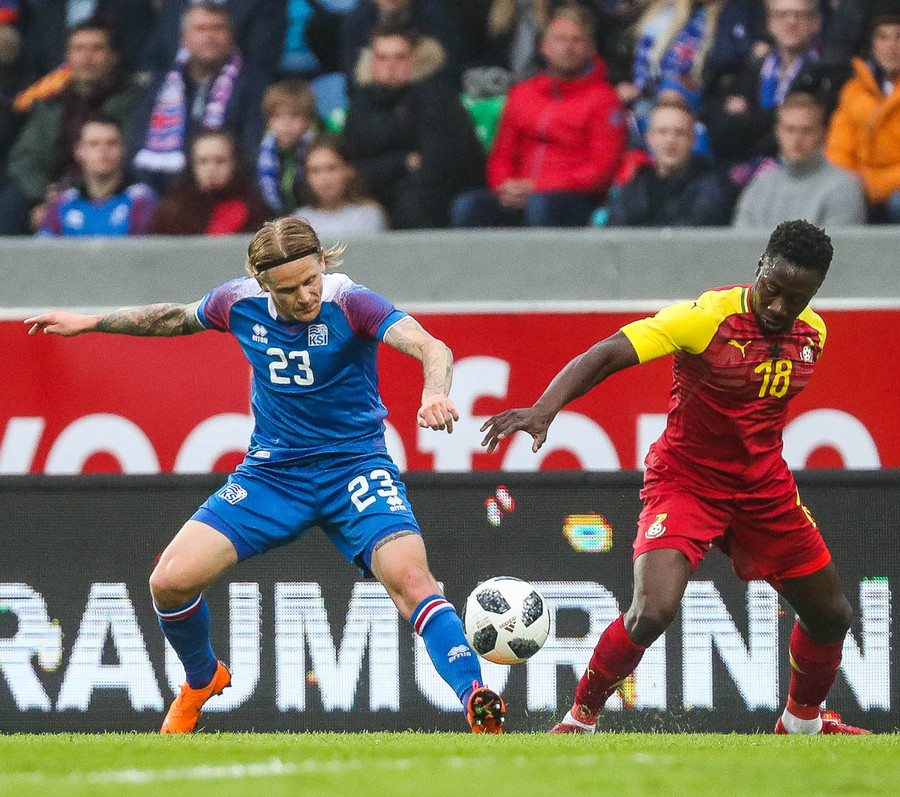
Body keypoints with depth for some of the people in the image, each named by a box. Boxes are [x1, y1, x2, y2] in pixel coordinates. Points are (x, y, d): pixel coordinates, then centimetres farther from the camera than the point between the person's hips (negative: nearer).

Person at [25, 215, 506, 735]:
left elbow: (431, 348, -35)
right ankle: (202, 680, 23)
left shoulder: (350, 303, -20)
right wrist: (88, 322, 24)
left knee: (410, 579, -29)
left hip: (354, 465, -4)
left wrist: (435, 393, -58)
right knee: (171, 581, -8)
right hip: (271, 472, 4)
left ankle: (477, 701, -29)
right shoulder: (240, 303, -6)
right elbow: (176, 319, 17)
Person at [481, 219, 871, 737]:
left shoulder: (813, 333, -3)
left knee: (832, 616, 12)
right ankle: (580, 719, -3)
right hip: (685, 481, -6)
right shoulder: (708, 317, -23)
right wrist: (543, 410, -44)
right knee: (653, 611, -26)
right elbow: (607, 355, -30)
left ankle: (803, 721, 41)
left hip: (764, 489, 6)